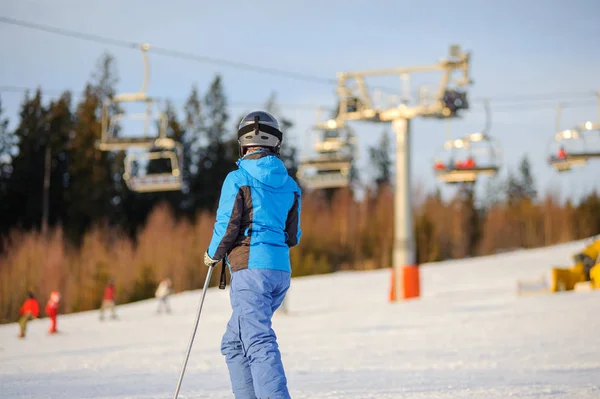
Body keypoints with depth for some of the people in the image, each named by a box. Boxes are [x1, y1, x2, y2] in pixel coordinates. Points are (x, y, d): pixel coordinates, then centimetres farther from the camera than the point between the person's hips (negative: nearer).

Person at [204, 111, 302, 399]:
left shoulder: (238, 179, -5)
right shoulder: (289, 185, 12)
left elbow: (227, 227, -9)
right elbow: (293, 236, 14)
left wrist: (213, 255, 9)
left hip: (251, 269, -7)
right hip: (281, 270, 7)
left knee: (259, 342, -15)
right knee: (233, 342, 17)